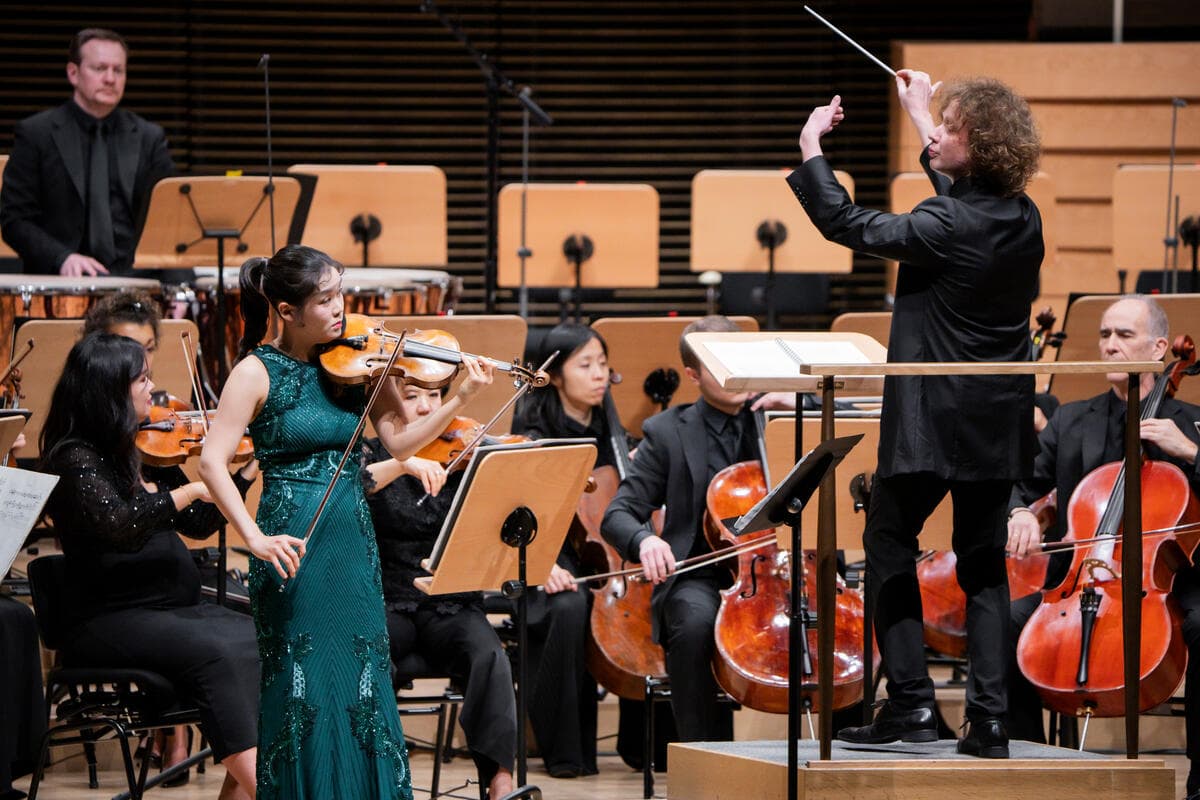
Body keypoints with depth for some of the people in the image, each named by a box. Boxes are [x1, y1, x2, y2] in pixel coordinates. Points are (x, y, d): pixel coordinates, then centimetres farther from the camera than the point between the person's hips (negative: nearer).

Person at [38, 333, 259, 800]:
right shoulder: (76, 459, -10)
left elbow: (198, 525, 21)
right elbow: (121, 525, -27)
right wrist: (190, 491, -24)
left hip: (176, 607, 7)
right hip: (110, 618, -7)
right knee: (215, 653, -32)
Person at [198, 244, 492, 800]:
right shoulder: (259, 372, -7)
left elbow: (399, 441, 0)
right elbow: (213, 462, -13)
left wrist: (460, 400, -14)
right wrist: (255, 537, -23)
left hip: (354, 546, 4)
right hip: (295, 549, -4)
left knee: (364, 688, 5)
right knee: (306, 692, -1)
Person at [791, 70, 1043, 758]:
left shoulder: (946, 227, -20)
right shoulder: (1022, 217, 2)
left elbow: (846, 224, -12)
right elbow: (966, 193, 25)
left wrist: (811, 149, 1)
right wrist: (920, 117, 34)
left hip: (932, 417, -7)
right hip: (998, 423, 7)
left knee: (890, 545, 8)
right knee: (984, 564, 10)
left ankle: (912, 702, 1)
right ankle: (989, 719, 4)